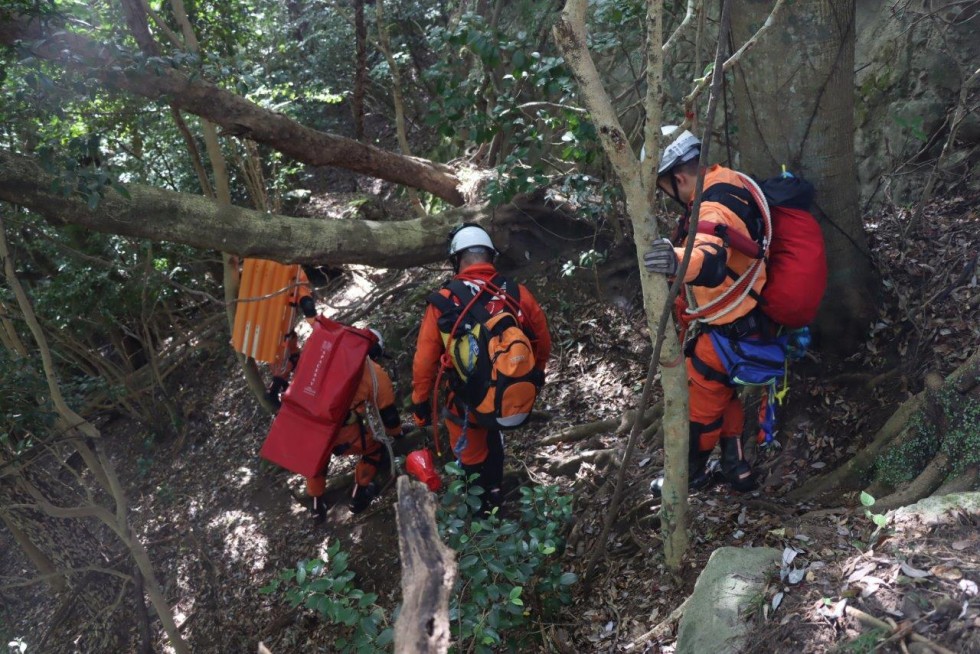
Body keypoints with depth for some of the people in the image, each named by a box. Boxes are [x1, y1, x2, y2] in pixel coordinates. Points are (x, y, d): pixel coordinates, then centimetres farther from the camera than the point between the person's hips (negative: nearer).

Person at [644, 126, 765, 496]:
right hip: (749, 317, 10)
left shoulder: (714, 210, -30)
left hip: (731, 330, -10)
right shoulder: (727, 185, 2)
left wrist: (679, 261, -72)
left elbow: (711, 259, -52)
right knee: (726, 392, 24)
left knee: (700, 396, 8)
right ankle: (735, 467, 36)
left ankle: (690, 475, 28)